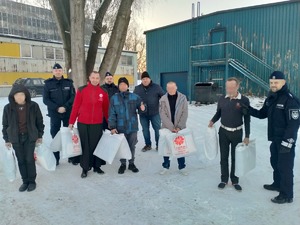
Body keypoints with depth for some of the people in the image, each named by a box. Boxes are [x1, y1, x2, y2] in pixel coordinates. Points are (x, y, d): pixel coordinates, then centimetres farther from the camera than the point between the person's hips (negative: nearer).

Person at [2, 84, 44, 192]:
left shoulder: (33, 106, -10)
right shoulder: (8, 108, -7)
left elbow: (39, 121, 1)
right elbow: (5, 124, 3)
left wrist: (40, 135, 3)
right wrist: (7, 139, 6)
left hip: (30, 137, -1)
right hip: (15, 138, 2)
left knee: (29, 159, 2)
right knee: (21, 160, 9)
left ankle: (32, 181, 19)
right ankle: (25, 181, 24)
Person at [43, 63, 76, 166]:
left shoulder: (68, 82, 2)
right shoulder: (48, 84, 1)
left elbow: (73, 97, -3)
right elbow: (46, 99, -4)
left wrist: (65, 107, -17)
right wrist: (57, 108, -15)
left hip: (68, 113, 0)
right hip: (54, 114, 0)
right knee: (55, 135, 6)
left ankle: (71, 156, 18)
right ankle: (56, 158, 17)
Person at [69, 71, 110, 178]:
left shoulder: (103, 92, 3)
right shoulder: (81, 90, -3)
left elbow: (106, 109, 8)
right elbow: (75, 107, -2)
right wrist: (71, 121, -3)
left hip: (97, 124, 1)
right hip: (83, 123, -1)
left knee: (96, 145, 8)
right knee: (85, 146, 7)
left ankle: (97, 166, 24)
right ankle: (85, 168, 18)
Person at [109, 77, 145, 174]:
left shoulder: (134, 97, -1)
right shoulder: (114, 98, -2)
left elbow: (140, 106, 3)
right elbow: (112, 114, -3)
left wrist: (142, 108, -22)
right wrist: (112, 126, -10)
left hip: (132, 127, 1)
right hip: (120, 127, 0)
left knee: (132, 146, 12)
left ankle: (131, 163, 29)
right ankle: (123, 164, 27)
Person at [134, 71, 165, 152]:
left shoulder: (156, 87, -2)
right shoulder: (137, 88, 4)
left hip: (155, 113, -2)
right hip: (143, 114, 2)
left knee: (157, 129, 6)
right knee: (145, 130, 12)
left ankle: (159, 145, 21)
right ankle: (148, 145, 28)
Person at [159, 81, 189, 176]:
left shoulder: (182, 97, -3)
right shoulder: (163, 99, -3)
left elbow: (185, 113, -5)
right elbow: (163, 115, -9)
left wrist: (179, 127, -13)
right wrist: (171, 127, -16)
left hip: (180, 128, 0)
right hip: (167, 128, 0)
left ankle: (182, 167, 21)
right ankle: (166, 166, 24)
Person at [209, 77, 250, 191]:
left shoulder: (244, 100, -12)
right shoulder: (222, 99, -4)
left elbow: (247, 119, -7)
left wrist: (247, 136, -7)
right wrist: (212, 121, -11)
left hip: (237, 133, -2)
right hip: (223, 132, 2)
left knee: (235, 157, 9)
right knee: (224, 157, 10)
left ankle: (235, 180, 25)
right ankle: (224, 179, 25)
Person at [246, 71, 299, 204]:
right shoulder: (271, 98, 8)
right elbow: (262, 114, 16)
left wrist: (287, 142, -23)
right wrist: (248, 109, 0)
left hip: (286, 141, -9)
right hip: (275, 139, 9)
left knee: (285, 167, 0)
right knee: (275, 162, 22)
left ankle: (287, 195, 15)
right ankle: (277, 184, 42)